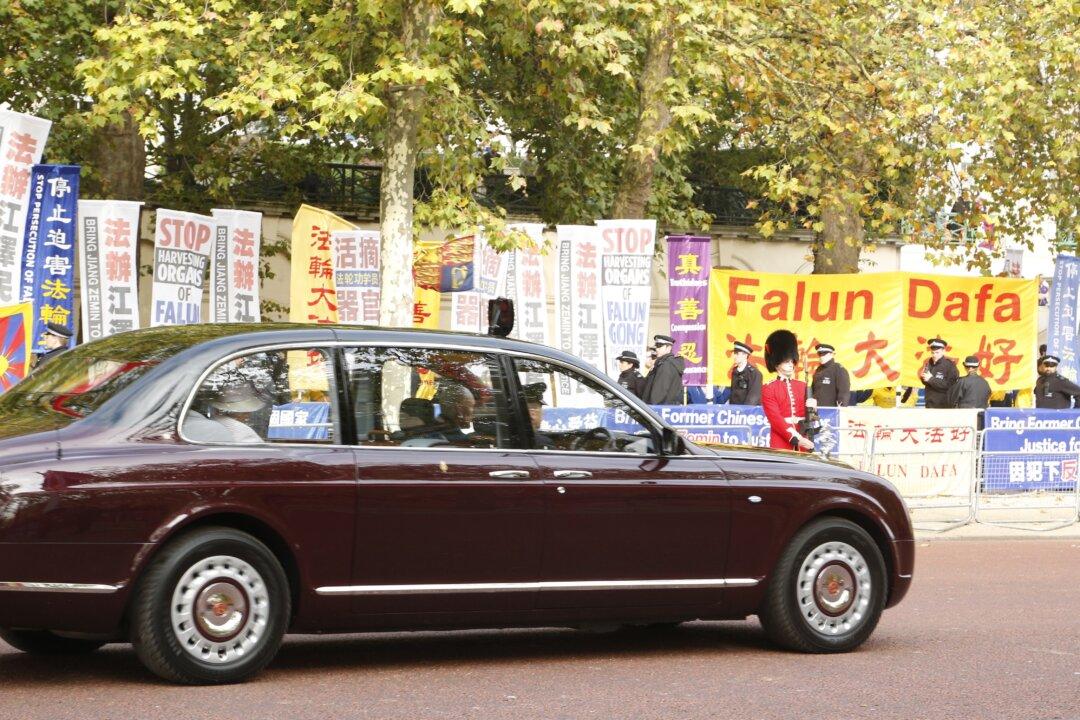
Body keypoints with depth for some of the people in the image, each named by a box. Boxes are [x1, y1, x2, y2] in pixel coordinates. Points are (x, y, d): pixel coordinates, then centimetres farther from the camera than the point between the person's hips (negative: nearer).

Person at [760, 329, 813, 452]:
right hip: (780, 446, -4)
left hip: (802, 446, 4)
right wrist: (796, 439, -18)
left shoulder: (802, 386, 15)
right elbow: (775, 419, -9)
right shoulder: (768, 389, 0)